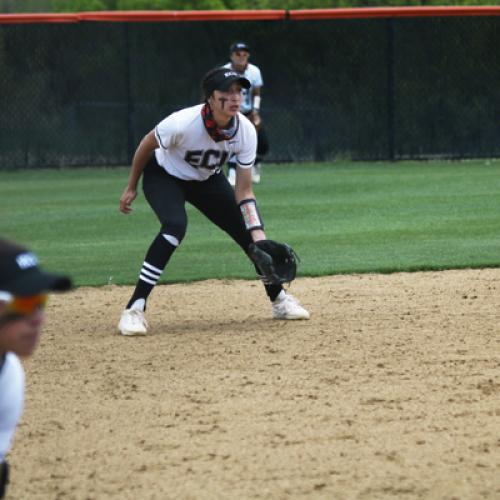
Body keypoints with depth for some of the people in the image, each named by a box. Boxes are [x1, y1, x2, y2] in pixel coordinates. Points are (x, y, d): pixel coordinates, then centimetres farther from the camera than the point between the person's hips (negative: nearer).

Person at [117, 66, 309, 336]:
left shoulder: (245, 131, -25)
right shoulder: (182, 124, -37)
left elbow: (243, 191, -18)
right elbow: (147, 145, -16)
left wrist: (259, 238, -27)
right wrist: (131, 187, -5)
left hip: (207, 180, 5)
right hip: (164, 175, -5)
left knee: (250, 232, 0)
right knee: (175, 226, -32)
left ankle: (279, 299, 24)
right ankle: (134, 309, -28)